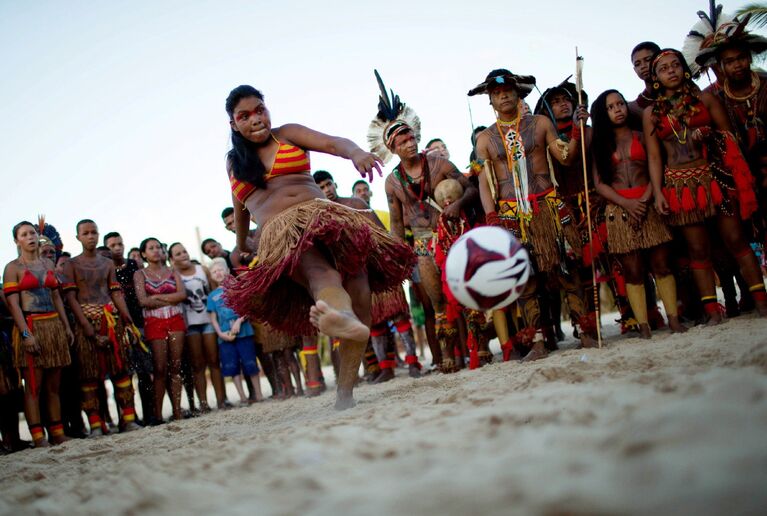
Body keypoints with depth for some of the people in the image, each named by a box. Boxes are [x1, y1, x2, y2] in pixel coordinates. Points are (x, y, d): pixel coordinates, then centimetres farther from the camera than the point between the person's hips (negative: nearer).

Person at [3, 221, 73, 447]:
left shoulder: (48, 264, 14)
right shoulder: (13, 268, -1)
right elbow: (13, 304, -8)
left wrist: (66, 327, 11)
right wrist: (26, 334, -17)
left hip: (54, 326, 5)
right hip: (30, 327, -5)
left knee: (53, 386, 7)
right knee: (33, 387, -4)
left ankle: (58, 435, 9)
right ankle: (38, 438, -3)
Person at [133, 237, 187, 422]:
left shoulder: (172, 272, 13)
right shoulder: (140, 274, 7)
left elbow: (182, 294, -2)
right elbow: (143, 301, -6)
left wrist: (157, 297, -8)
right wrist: (171, 301, -4)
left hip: (175, 321, 2)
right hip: (154, 322, -2)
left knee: (175, 367, 0)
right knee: (160, 368, -7)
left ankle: (177, 410, 2)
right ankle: (158, 413, -2)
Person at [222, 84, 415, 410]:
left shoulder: (287, 134, 19)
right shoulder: (233, 163, 26)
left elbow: (332, 142, 1)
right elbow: (240, 207, 42)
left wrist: (355, 152, -21)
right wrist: (241, 247, 52)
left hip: (322, 215, 1)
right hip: (280, 233, -1)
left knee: (359, 292, -24)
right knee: (322, 271, -38)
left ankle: (345, 392, -26)